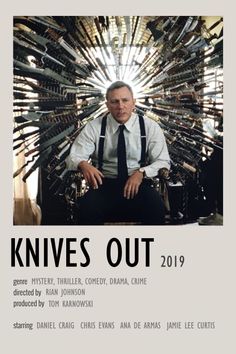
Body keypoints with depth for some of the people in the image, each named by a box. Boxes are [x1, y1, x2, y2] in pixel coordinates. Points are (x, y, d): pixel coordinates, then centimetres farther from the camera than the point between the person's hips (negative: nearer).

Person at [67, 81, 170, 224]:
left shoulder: (150, 127, 5)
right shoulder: (94, 127, 5)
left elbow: (163, 162, 2)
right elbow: (74, 157, 2)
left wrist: (141, 173, -18)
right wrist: (83, 164, -24)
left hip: (139, 184, 1)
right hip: (104, 184, 0)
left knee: (156, 207, -32)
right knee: (86, 208, -33)